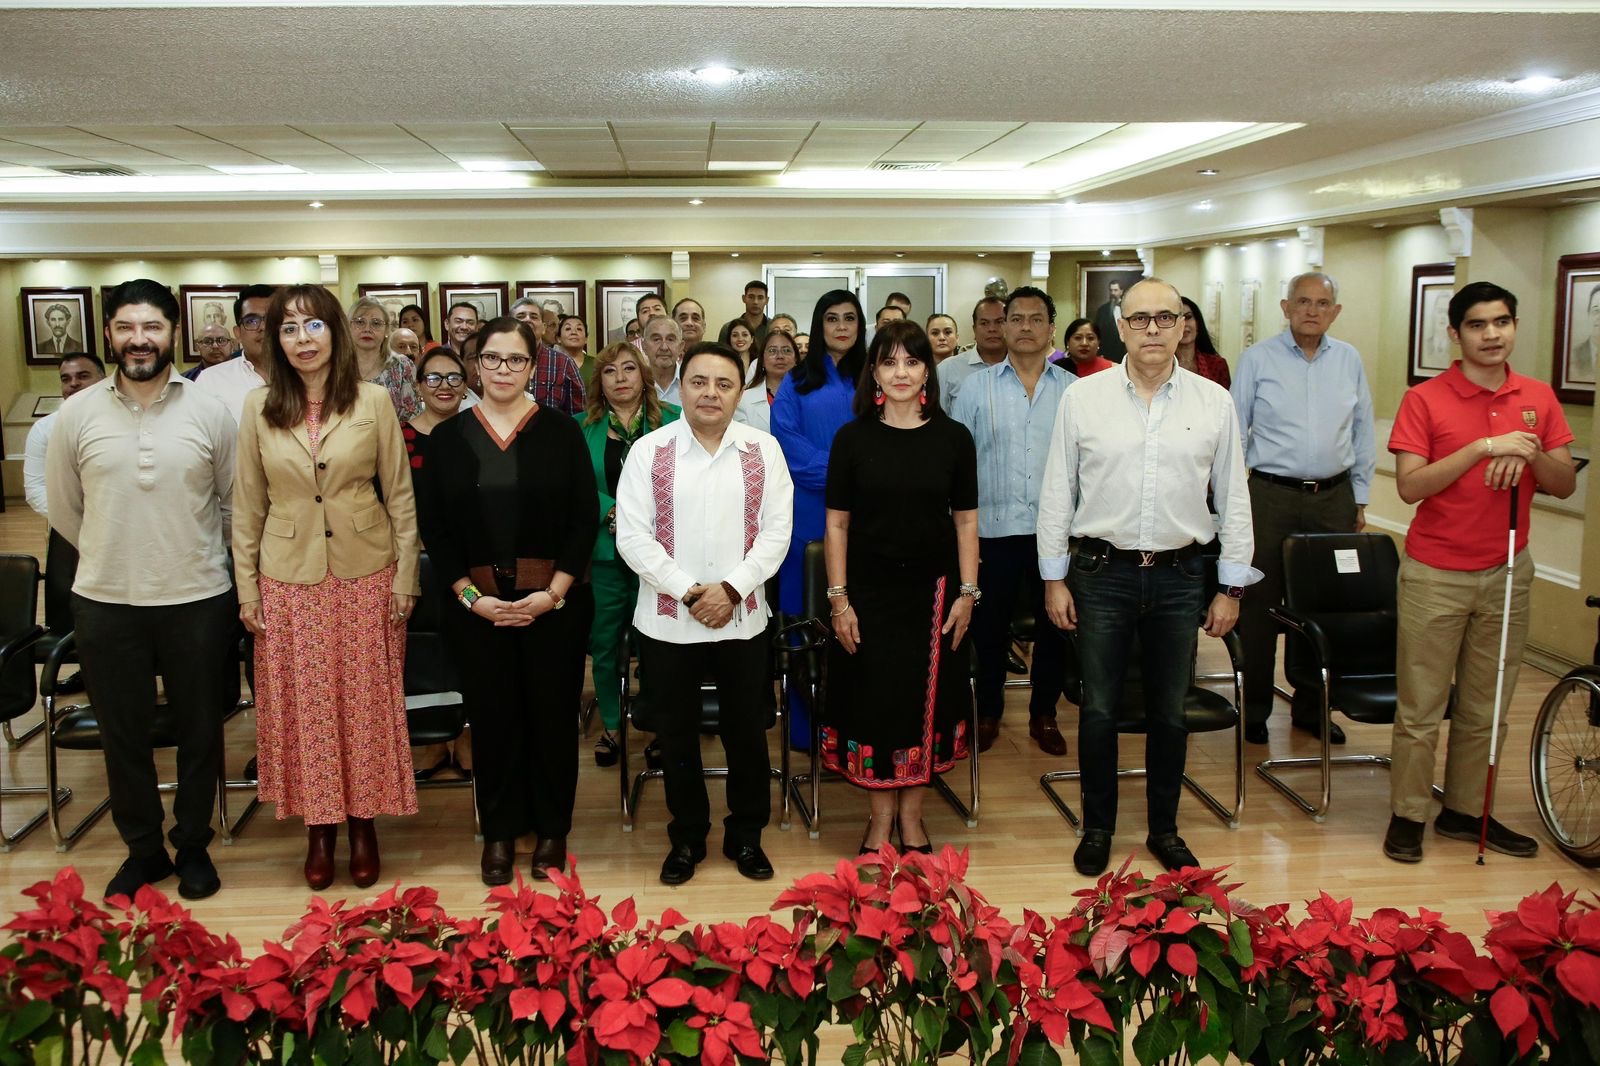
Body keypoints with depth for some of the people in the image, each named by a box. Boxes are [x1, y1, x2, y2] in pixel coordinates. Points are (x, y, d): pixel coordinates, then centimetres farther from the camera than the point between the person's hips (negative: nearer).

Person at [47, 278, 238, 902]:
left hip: (197, 600, -1)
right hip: (106, 603, 1)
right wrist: (114, 555, 12)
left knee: (199, 730, 11)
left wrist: (197, 561, 10)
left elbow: (234, 502, 6)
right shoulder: (77, 414, -1)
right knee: (122, 734, 12)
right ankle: (142, 849, 30)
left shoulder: (209, 412, -3)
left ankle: (193, 846, 30)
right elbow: (63, 509, 9)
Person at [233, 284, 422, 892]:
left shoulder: (373, 401, -3)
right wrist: (246, 586, 2)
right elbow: (247, 505, 5)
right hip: (289, 579, 1)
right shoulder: (259, 407, 1)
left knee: (365, 703, 6)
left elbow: (400, 494, 0)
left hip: (365, 574, -1)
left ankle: (363, 823, 22)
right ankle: (319, 828, 22)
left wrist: (406, 577, -3)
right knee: (302, 705, 8)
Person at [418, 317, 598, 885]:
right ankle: (500, 831, 23)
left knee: (553, 713, 6)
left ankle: (552, 829, 22)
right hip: (480, 604, 1)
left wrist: (553, 593, -12)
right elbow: (434, 527, 4)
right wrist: (470, 595, -8)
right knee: (492, 716, 8)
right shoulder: (448, 438, 5)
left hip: (555, 601, -1)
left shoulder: (560, 430, 0)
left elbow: (585, 518, -3)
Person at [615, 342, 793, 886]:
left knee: (747, 732, 11)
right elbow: (633, 537, -8)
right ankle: (687, 836, 30)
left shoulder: (764, 450, 0)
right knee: (677, 736, 11)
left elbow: (776, 531, -3)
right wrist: (688, 592, -15)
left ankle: (747, 835, 30)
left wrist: (731, 588, -15)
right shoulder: (649, 451, -4)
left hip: (743, 619, 1)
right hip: (667, 621, 0)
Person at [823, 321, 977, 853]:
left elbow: (966, 520, 3)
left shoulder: (953, 437, 0)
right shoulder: (853, 437, -2)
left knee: (928, 698, 8)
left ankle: (911, 814, 25)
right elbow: (837, 523, -1)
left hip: (933, 589, 1)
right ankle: (881, 816, 21)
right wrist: (838, 597, -6)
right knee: (872, 699, 5)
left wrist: (967, 592, -3)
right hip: (869, 590, -1)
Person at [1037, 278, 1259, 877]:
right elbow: (1056, 493, 2)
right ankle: (1097, 828, 24)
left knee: (1169, 713, 12)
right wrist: (1054, 578, 0)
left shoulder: (1214, 403, 2)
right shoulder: (1083, 397, -1)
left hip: (1180, 576, 1)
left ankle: (1164, 829, 29)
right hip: (1101, 573, -1)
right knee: (1099, 709, 7)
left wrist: (1232, 587, 4)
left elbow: (1233, 500, 6)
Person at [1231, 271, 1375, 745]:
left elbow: (1363, 434, 15)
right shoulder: (1258, 358, -1)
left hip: (1333, 498, 3)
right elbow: (1234, 431, 0)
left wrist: (1360, 498, 13)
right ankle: (1254, 709, 13)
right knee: (1261, 606, 1)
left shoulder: (1349, 360, 9)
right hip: (1270, 496, -3)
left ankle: (1311, 708, 21)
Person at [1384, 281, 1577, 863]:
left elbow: (1566, 484, 6)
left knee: (1486, 708, 12)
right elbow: (1410, 485, -16)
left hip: (1506, 573, 4)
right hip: (1435, 575, -4)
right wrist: (1484, 447, -22)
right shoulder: (1425, 399, -7)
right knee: (1420, 706, 1)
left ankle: (1465, 810, 25)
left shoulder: (1538, 398, 6)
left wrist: (1529, 455, -14)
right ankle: (1407, 815, 13)